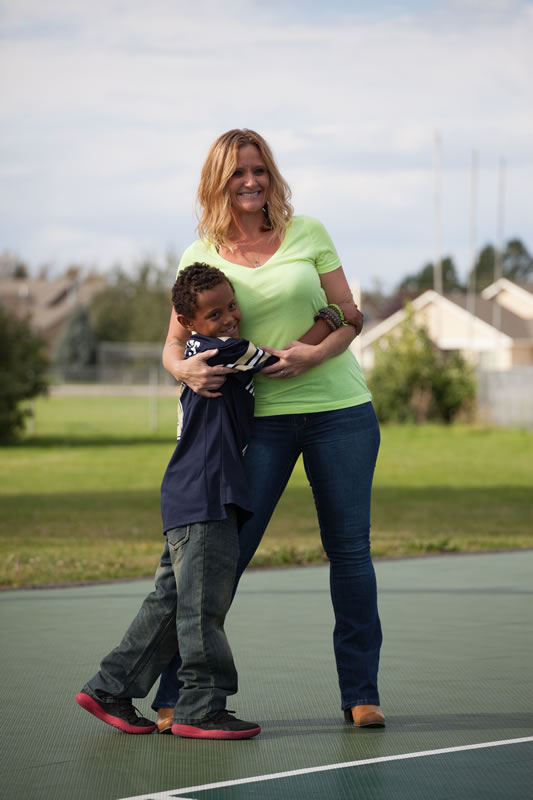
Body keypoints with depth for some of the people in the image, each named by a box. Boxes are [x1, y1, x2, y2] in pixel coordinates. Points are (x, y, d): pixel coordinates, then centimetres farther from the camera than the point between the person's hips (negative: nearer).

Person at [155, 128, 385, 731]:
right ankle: (175, 693, 2)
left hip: (339, 409, 1)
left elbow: (350, 317, 5)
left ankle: (360, 692, 13)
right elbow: (173, 344, 4)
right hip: (261, 417, -1)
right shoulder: (200, 257, 3)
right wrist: (187, 369, -19)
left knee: (350, 549, 3)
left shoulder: (308, 233, 4)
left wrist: (315, 353, -15)